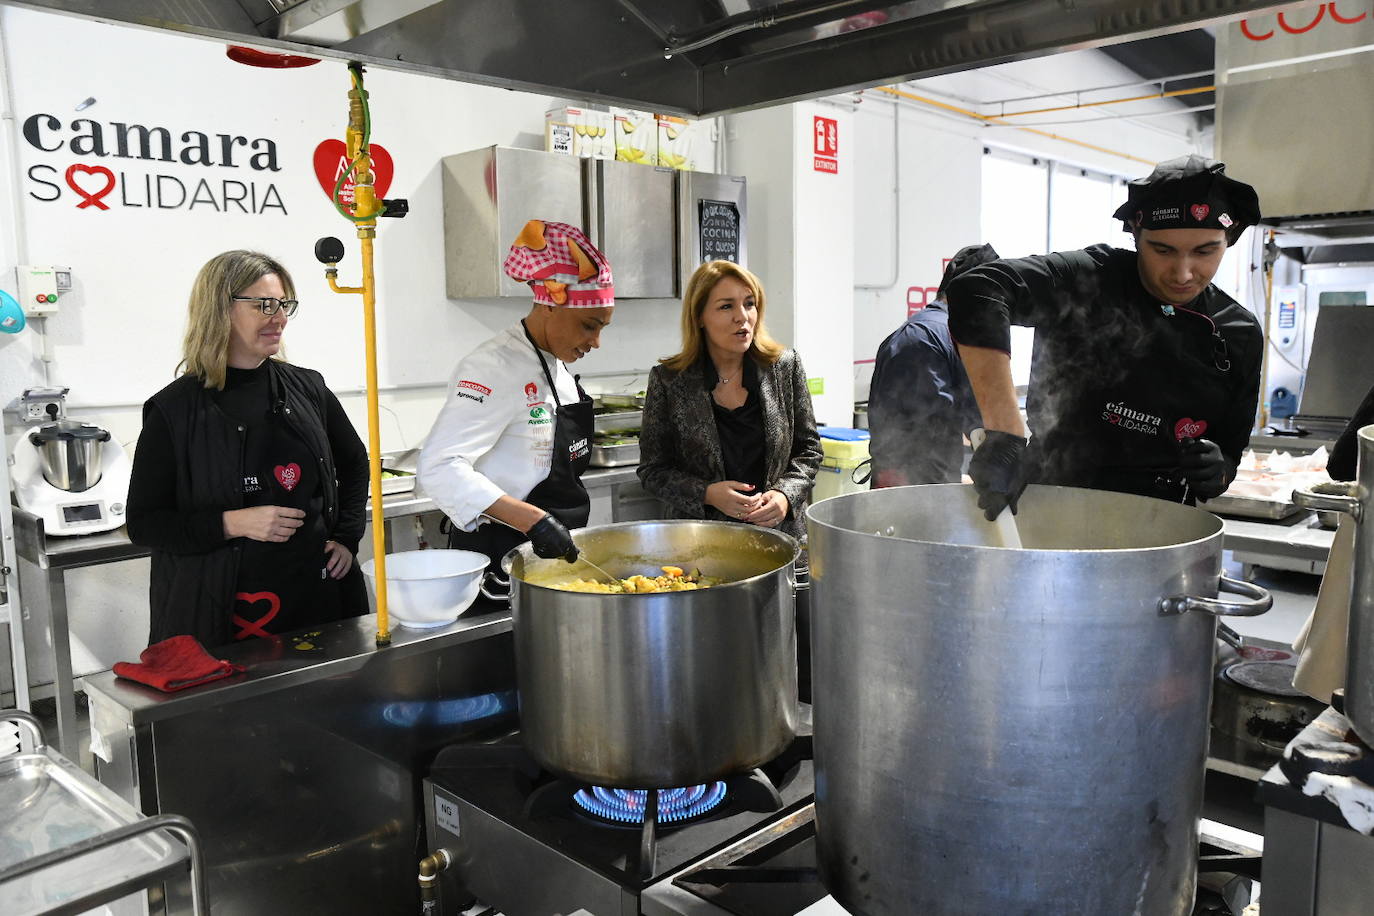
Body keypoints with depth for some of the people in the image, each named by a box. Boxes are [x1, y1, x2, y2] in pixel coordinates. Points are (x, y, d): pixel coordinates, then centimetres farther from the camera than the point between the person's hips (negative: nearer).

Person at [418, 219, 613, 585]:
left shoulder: (556, 365, 8)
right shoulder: (494, 367, -20)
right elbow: (440, 466, -31)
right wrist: (532, 520, -38)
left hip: (557, 551, 9)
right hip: (500, 555, -8)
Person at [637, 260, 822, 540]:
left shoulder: (784, 366, 2)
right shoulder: (668, 380, -3)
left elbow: (808, 449, 10)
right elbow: (653, 470, 1)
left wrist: (786, 494, -8)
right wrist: (707, 494, -15)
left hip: (781, 531, 2)